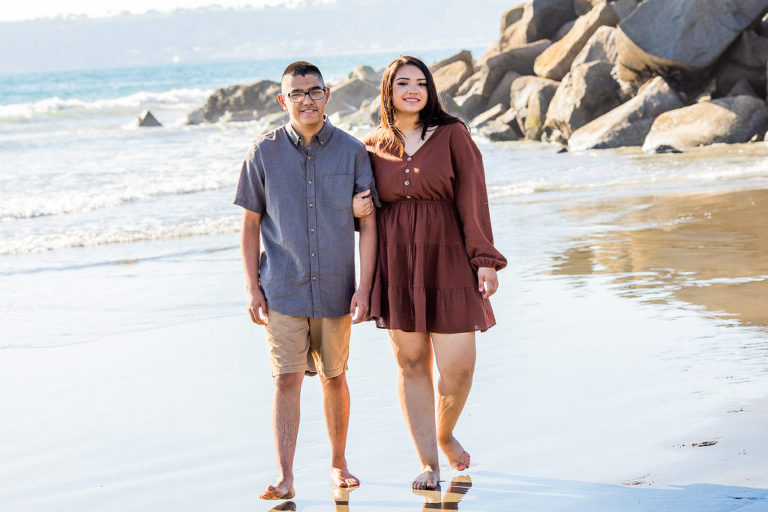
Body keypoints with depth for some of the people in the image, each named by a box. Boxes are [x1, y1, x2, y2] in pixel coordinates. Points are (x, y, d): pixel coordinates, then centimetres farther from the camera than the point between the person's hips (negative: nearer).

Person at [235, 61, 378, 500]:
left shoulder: (352, 151, -1)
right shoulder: (265, 152, -1)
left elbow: (368, 223, 0)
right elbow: (251, 224, 5)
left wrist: (365, 287, -6)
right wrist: (252, 288, 0)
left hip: (335, 289, 1)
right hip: (283, 290, -1)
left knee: (334, 378, 13)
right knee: (287, 380, -6)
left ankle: (339, 463, 29)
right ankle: (285, 480, -4)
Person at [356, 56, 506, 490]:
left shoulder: (453, 135, 0)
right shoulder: (373, 148, 7)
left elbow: (473, 200, -4)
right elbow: (364, 200, 22)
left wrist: (485, 261, -10)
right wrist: (357, 207, -2)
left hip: (446, 262, -2)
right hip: (397, 266, 2)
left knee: (457, 367, -4)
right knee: (412, 364, 4)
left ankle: (445, 434, 27)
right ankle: (428, 463, 13)